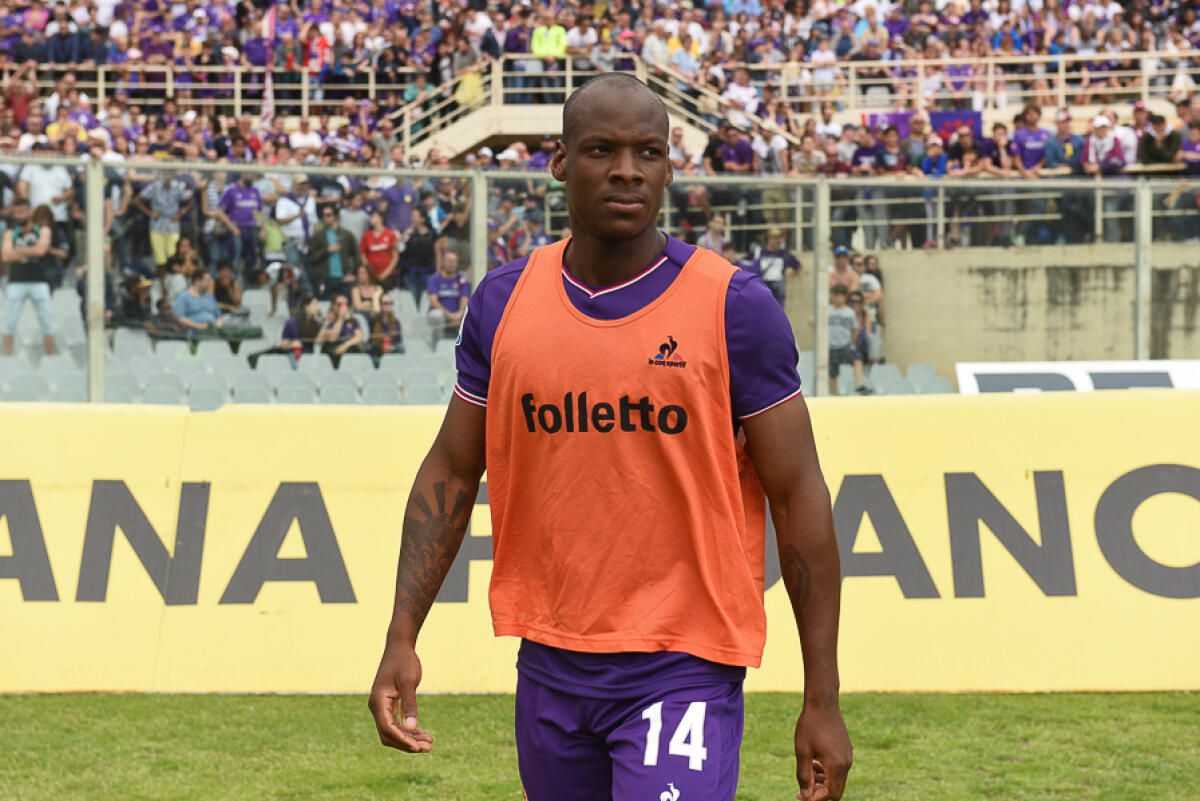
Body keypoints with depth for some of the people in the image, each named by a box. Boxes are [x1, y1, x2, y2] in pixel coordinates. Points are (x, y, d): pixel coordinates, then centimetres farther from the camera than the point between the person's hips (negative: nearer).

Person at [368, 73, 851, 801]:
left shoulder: (734, 305, -7)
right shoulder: (504, 302, 5)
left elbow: (799, 496, -4)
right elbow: (451, 474, 12)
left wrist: (823, 700, -6)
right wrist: (402, 638, 1)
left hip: (682, 670, -4)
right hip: (550, 668, 5)